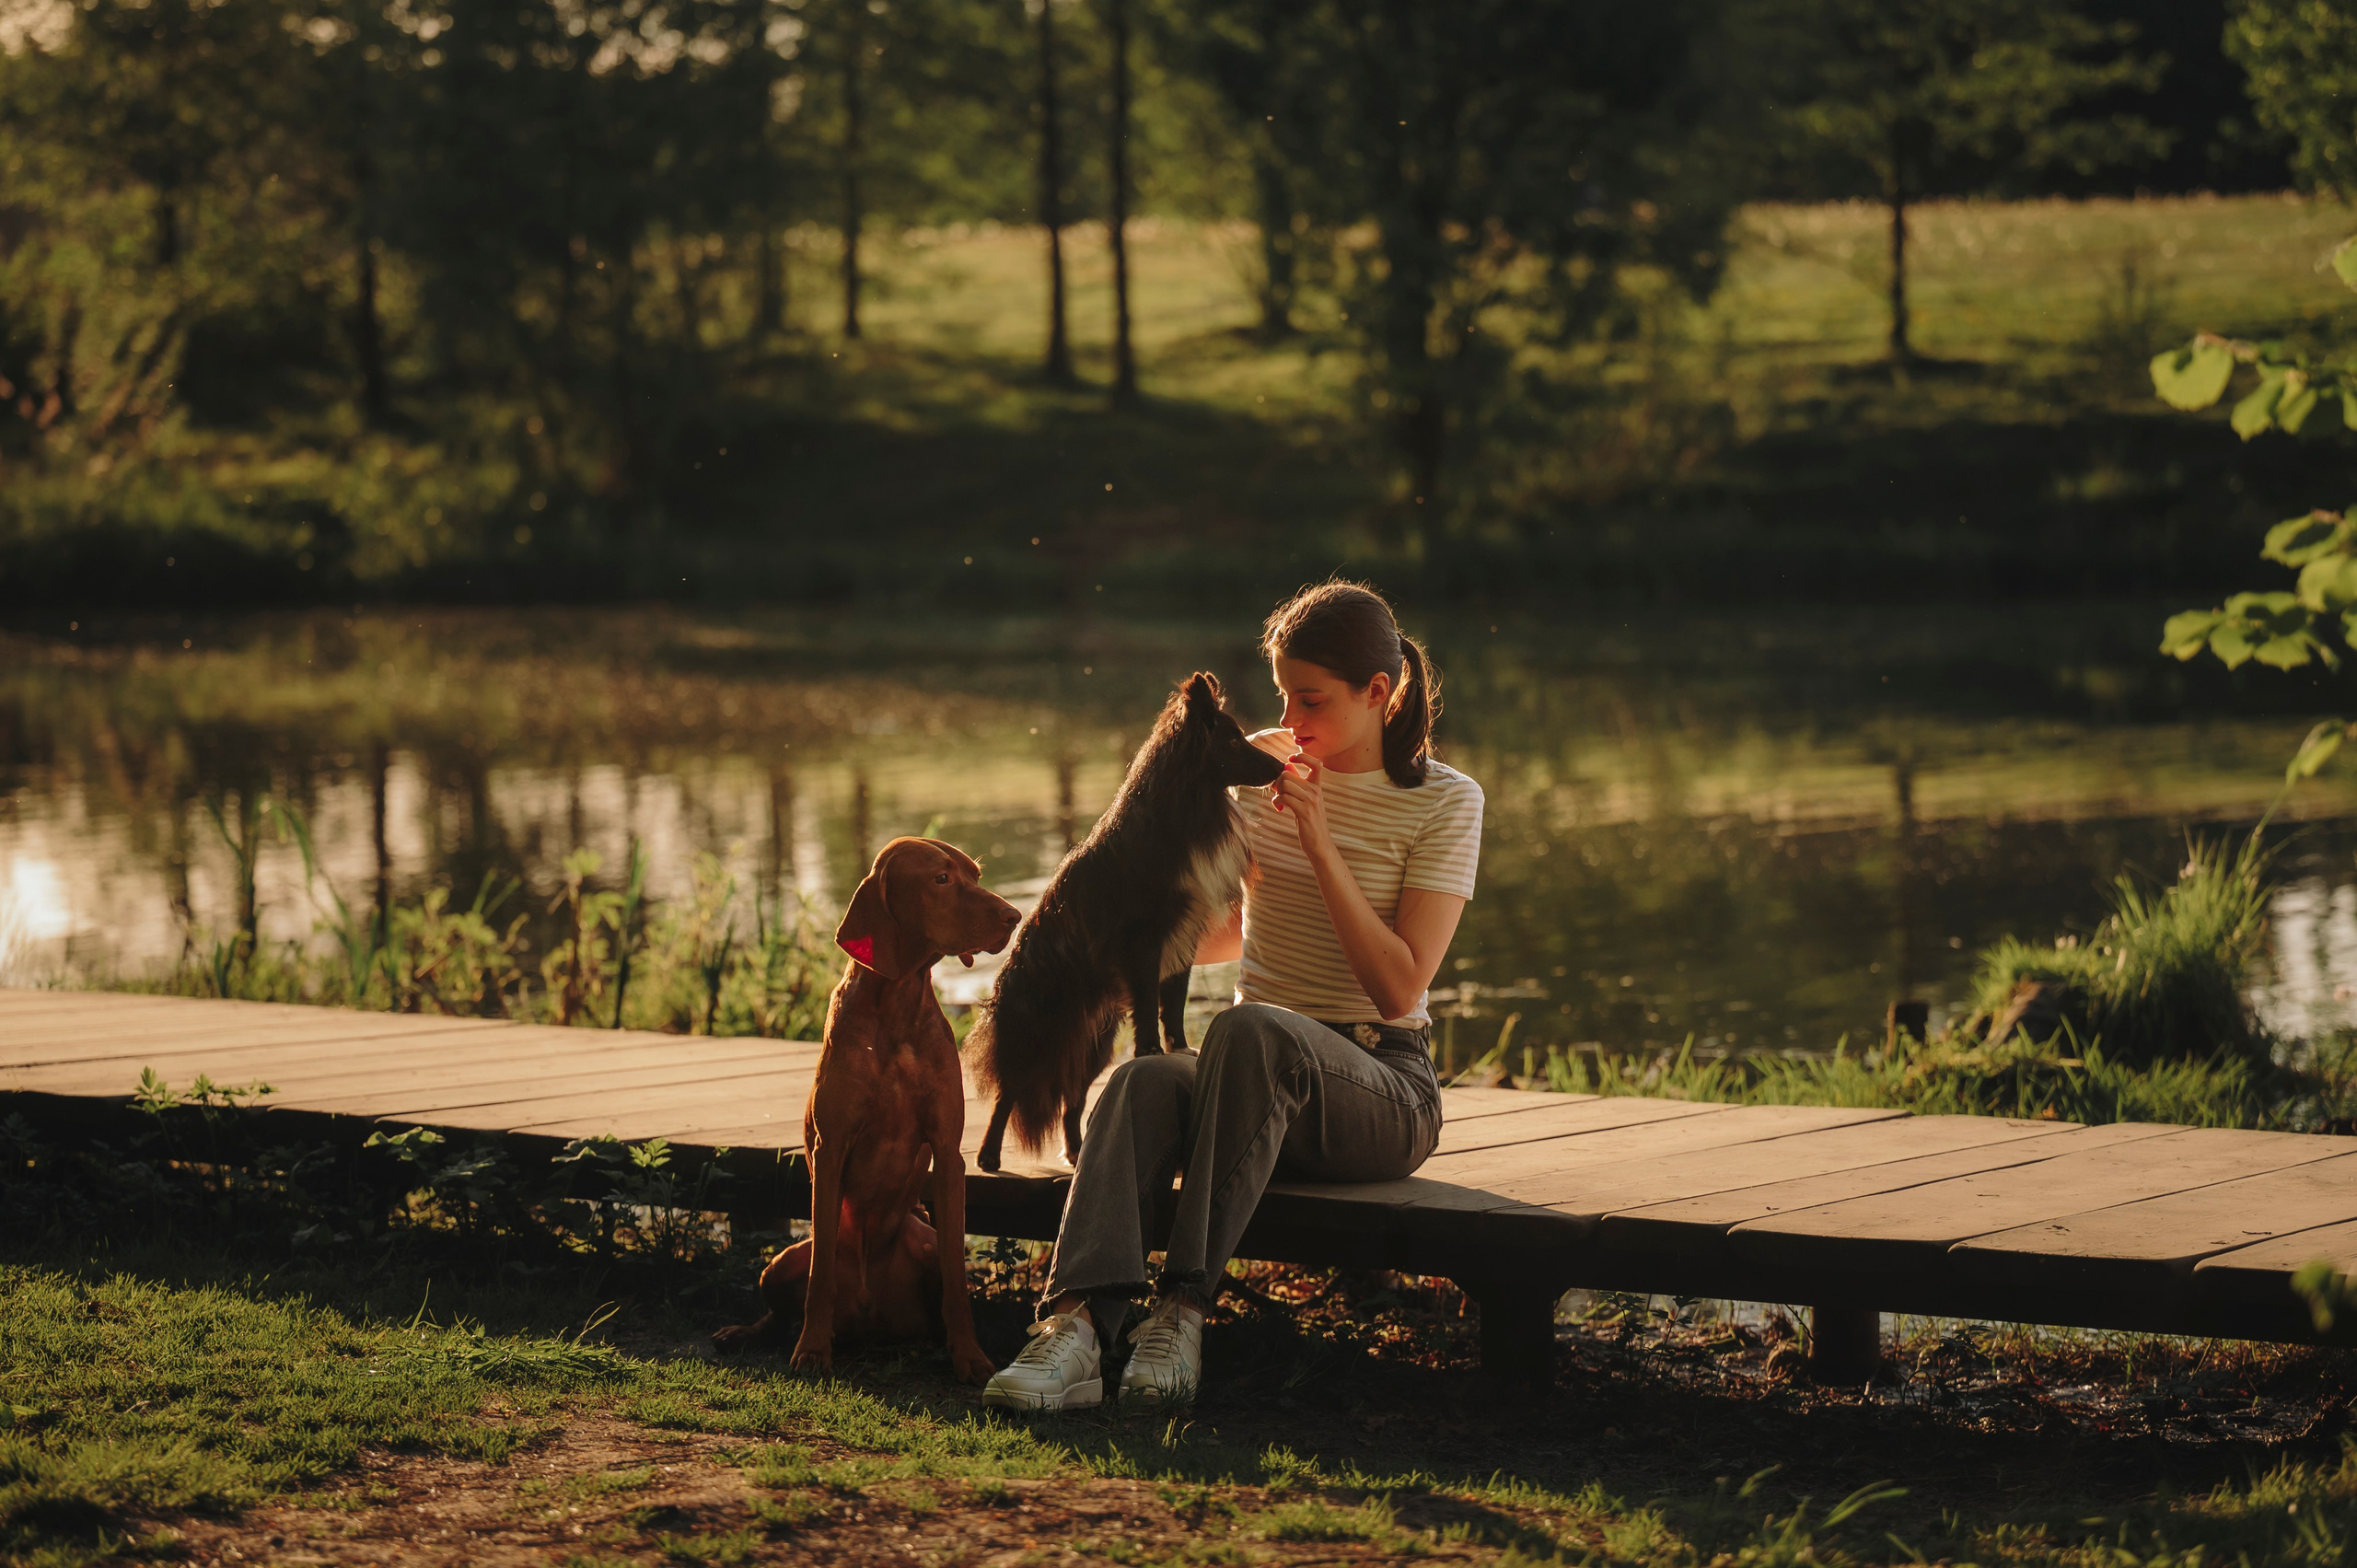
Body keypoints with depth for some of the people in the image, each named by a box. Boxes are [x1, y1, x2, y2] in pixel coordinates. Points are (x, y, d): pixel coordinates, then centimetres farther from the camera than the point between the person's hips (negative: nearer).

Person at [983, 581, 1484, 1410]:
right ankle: (1075, 1327, -52)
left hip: (1381, 1085, -4)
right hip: (1262, 1078, 4)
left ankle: (1183, 1305, -38)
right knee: (1144, 1080, -33)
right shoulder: (1261, 764, 10)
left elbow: (1398, 989, -13)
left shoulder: (1445, 803, -4)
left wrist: (1319, 841, -16)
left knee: (1251, 1031, -38)